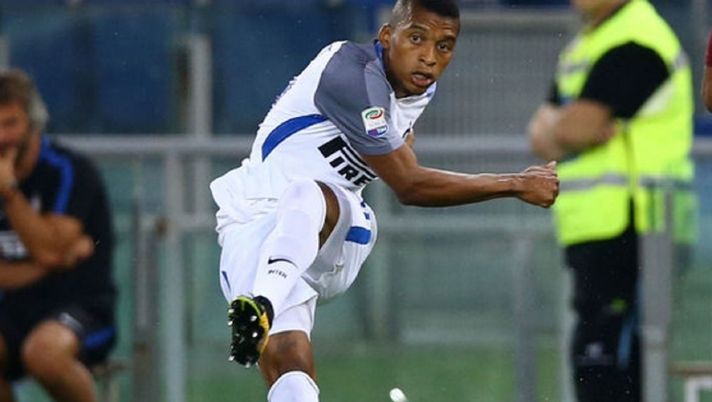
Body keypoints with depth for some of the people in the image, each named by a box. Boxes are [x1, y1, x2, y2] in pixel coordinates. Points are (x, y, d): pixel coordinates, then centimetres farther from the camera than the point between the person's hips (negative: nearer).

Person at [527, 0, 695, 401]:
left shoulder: (635, 44, -12)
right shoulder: (582, 45, 20)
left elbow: (576, 128, -19)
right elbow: (543, 131, 15)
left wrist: (554, 130, 3)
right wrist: (557, 133, -7)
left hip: (627, 229, -10)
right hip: (590, 230, 10)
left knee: (602, 361, -14)